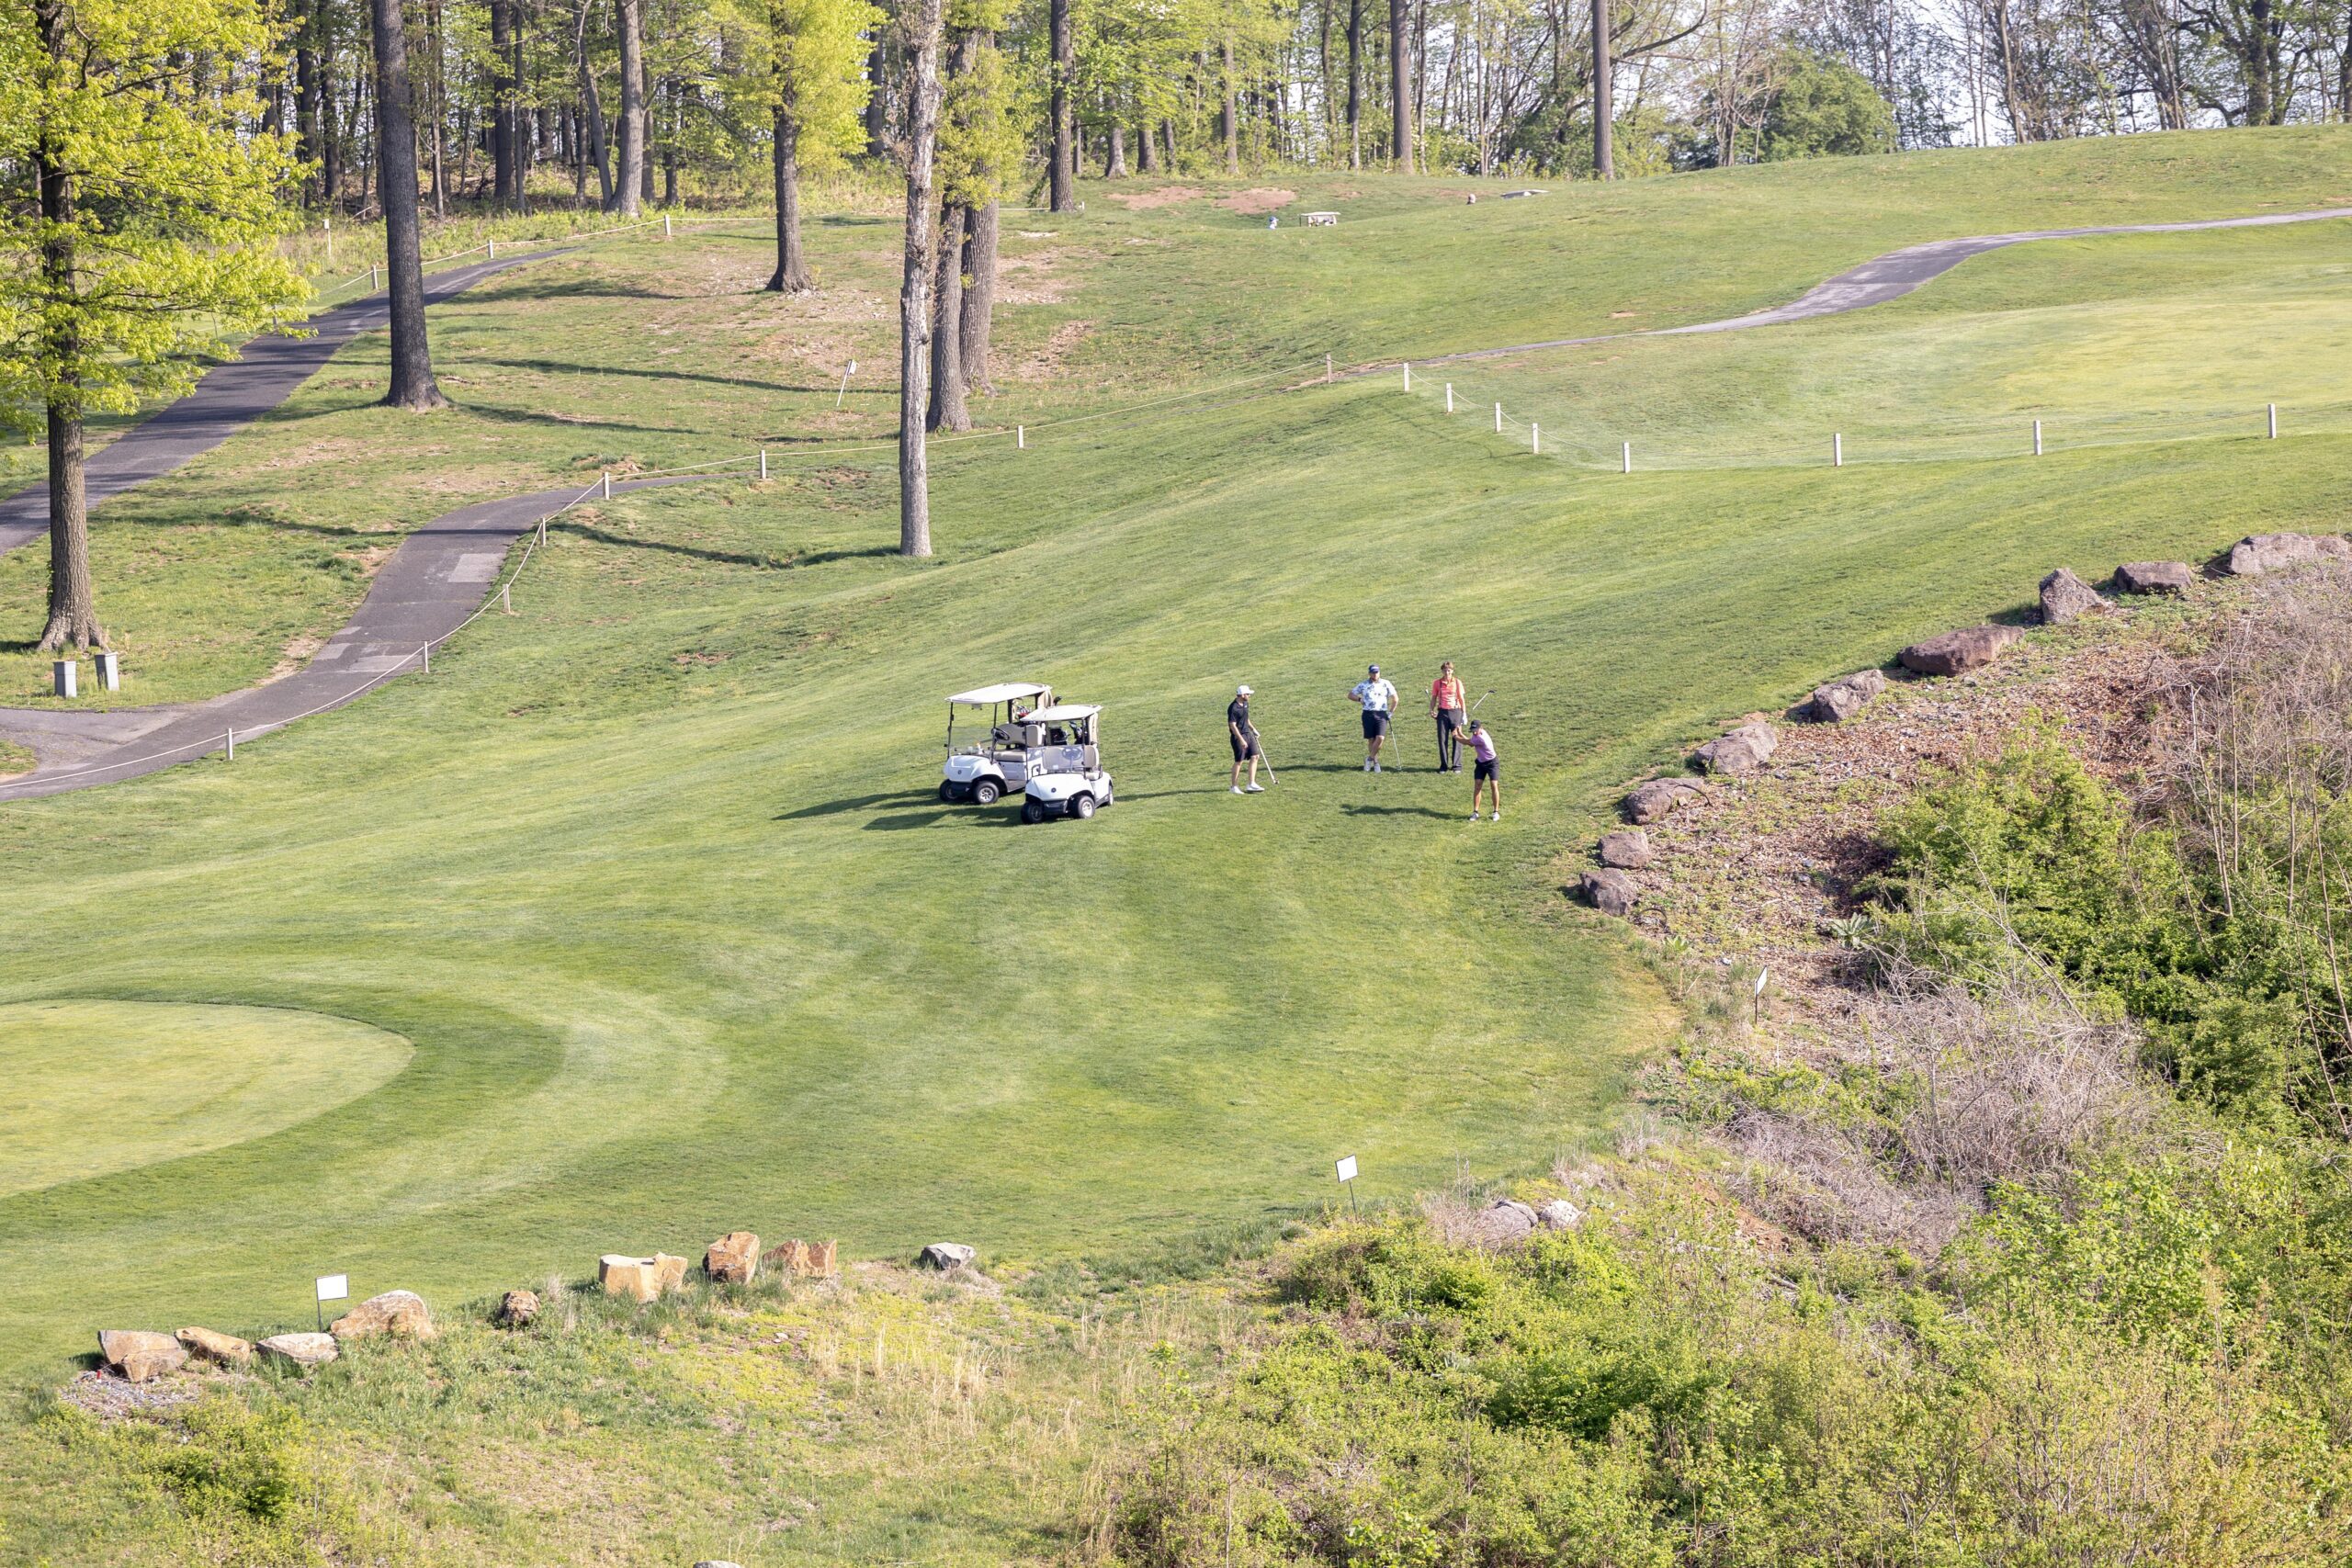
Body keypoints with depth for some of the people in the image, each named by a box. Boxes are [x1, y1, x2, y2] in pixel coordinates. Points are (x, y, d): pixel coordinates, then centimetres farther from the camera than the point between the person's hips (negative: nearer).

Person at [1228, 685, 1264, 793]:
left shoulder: (1245, 704, 8)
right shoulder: (1233, 708, -20)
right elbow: (1233, 725, -22)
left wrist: (1253, 728, 21)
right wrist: (1241, 740, -25)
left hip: (1248, 733, 9)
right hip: (1238, 736, -9)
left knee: (1255, 756, 4)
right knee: (1239, 761, -2)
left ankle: (1251, 784, 7)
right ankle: (1234, 787, 9)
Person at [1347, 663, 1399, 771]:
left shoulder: (1385, 684, 7)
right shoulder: (1363, 685, 6)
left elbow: (1395, 698, 16)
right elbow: (1350, 695, 11)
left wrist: (1391, 712, 8)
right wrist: (1360, 699, -5)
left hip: (1381, 715, 0)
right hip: (1368, 714, 0)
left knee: (1380, 738, -16)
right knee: (1371, 740, 1)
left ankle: (1370, 758, 1)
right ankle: (1375, 762, 13)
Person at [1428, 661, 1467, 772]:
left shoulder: (1457, 683, 2)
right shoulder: (1437, 683, 4)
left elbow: (1461, 699, 7)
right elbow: (1434, 698, 10)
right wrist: (1431, 710, -5)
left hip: (1455, 711, -1)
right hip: (1442, 712, 1)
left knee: (1457, 739, -1)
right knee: (1442, 739, 1)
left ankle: (1456, 765, 6)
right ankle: (1443, 765, 9)